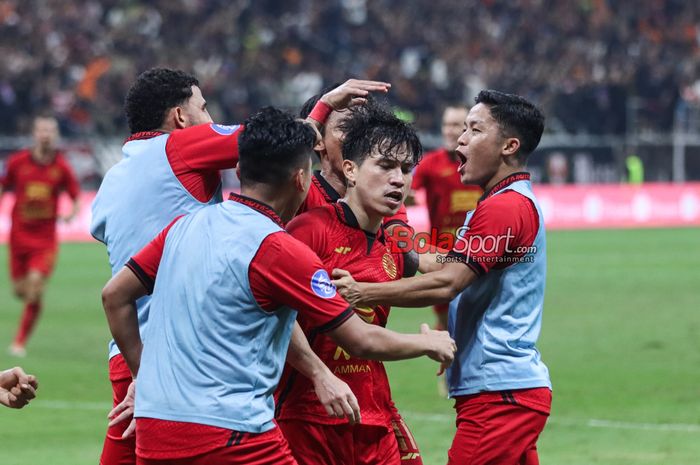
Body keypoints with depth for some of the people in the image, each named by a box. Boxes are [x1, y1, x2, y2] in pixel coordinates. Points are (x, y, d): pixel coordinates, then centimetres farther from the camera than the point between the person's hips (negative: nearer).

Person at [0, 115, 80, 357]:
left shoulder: (62, 167, -4)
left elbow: (76, 196, 2)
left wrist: (73, 212, -18)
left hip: (46, 238, -2)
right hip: (19, 235, 2)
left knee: (36, 285, -17)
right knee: (20, 290, 6)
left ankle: (20, 342, -5)